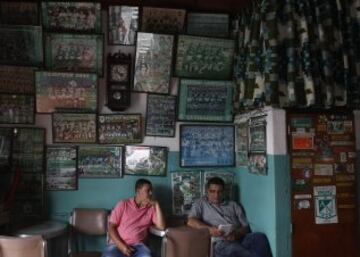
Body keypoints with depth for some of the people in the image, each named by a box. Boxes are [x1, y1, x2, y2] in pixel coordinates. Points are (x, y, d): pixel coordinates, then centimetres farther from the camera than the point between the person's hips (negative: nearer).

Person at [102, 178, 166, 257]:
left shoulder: (151, 208, 14)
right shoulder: (123, 204, 8)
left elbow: (161, 227, 1)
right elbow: (111, 227, 2)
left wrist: (157, 205, -1)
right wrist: (121, 246, -13)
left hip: (138, 245, 2)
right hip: (118, 244, -1)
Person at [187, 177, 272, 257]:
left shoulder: (233, 205, 26)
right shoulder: (201, 203, 20)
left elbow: (246, 227, 17)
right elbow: (191, 222, 3)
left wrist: (236, 234, -7)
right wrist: (209, 229, -15)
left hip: (240, 239, 4)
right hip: (221, 243, -4)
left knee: (259, 237, -30)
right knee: (235, 248, -39)